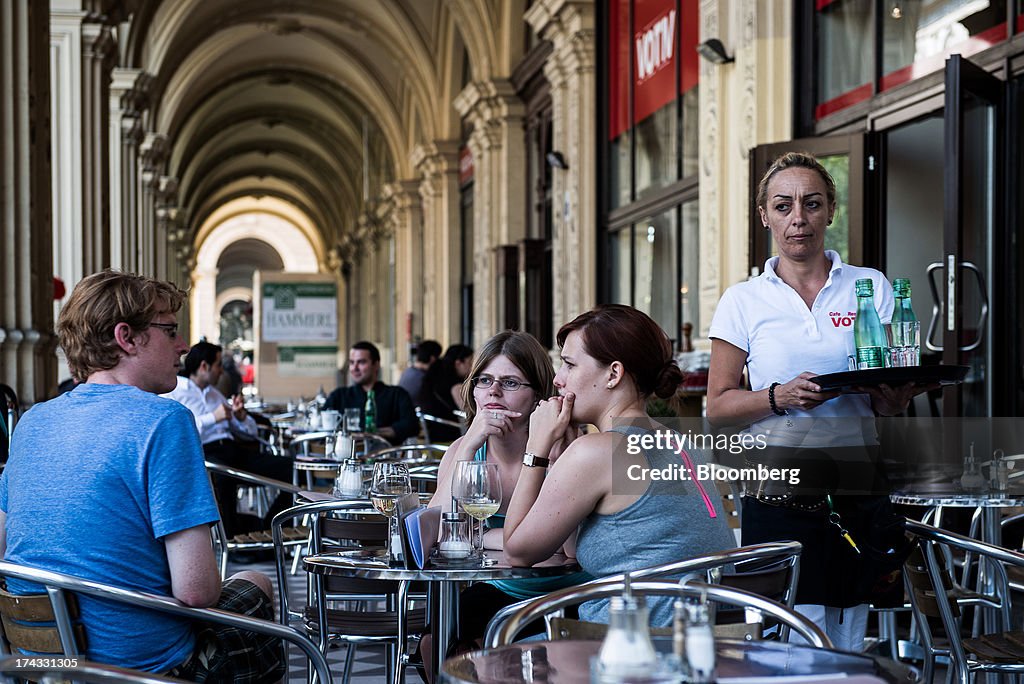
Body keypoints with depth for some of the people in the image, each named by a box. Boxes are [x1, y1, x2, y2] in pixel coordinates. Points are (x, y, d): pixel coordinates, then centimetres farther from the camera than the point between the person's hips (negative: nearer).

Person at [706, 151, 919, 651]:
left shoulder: (871, 288, 9)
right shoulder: (744, 301, 5)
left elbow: (898, 382, 12)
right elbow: (717, 406, 3)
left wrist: (888, 403, -12)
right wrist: (781, 397, -15)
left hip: (857, 488, 2)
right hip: (781, 491, -2)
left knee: (847, 647, 4)